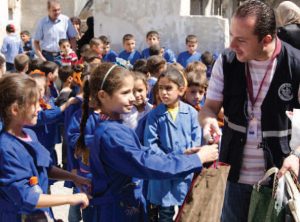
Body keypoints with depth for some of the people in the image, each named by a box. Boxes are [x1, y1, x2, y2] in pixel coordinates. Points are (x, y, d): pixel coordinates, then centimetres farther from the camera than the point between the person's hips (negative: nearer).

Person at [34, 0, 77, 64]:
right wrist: (41, 57, -6)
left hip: (62, 57, 0)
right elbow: (36, 42, 4)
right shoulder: (42, 22, 1)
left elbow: (72, 38, 5)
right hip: (47, 57, 0)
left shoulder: (66, 20, 0)